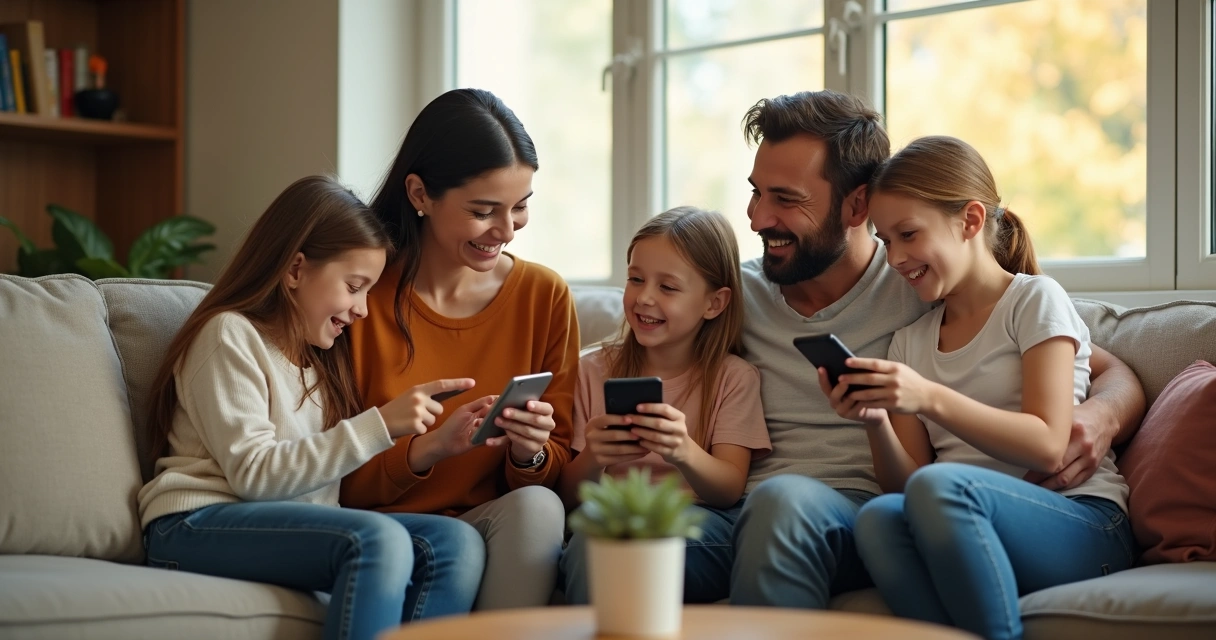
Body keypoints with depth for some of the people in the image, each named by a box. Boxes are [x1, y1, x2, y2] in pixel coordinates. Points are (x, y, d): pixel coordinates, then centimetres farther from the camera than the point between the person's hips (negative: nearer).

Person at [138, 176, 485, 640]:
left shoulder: (320, 353, 22)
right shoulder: (230, 336, -2)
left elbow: (330, 471, 12)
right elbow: (253, 474, -13)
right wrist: (379, 426, -17)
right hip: (201, 526, -7)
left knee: (458, 543, -19)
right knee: (380, 539, -34)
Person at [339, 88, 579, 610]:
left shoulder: (545, 296, 3)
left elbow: (558, 467, 8)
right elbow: (341, 485, -4)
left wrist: (531, 453, -15)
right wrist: (428, 449, -22)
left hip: (502, 527, 3)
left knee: (536, 506, -29)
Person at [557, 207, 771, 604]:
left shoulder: (733, 378, 10)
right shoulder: (595, 372, 15)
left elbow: (730, 490, -3)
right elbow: (568, 496, 11)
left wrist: (684, 453, -25)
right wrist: (592, 460, -13)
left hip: (700, 530, -1)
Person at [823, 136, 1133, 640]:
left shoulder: (1036, 300, 4)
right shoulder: (910, 339, 20)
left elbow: (1047, 448, -9)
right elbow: (904, 483, 12)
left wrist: (930, 399, -18)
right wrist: (875, 421, -8)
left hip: (1084, 526, -4)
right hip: (965, 533, 4)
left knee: (939, 485, -35)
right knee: (877, 518, -30)